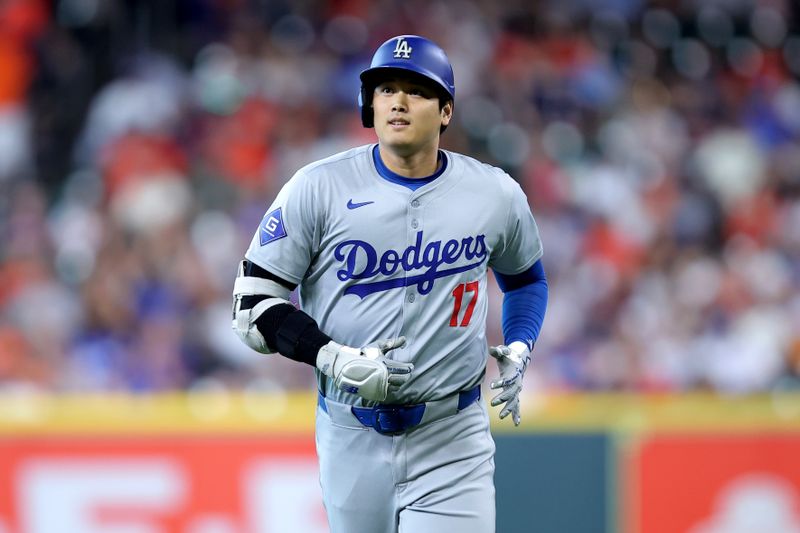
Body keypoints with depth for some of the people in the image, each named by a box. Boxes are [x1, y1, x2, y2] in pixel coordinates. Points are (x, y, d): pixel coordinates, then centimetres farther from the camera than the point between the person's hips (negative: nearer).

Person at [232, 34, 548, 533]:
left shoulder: (496, 194, 2)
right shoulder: (318, 188, -5)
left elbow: (526, 277, 22)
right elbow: (253, 304, -4)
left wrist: (518, 350, 2)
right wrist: (335, 360, -18)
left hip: (452, 441, 0)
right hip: (353, 435, 0)